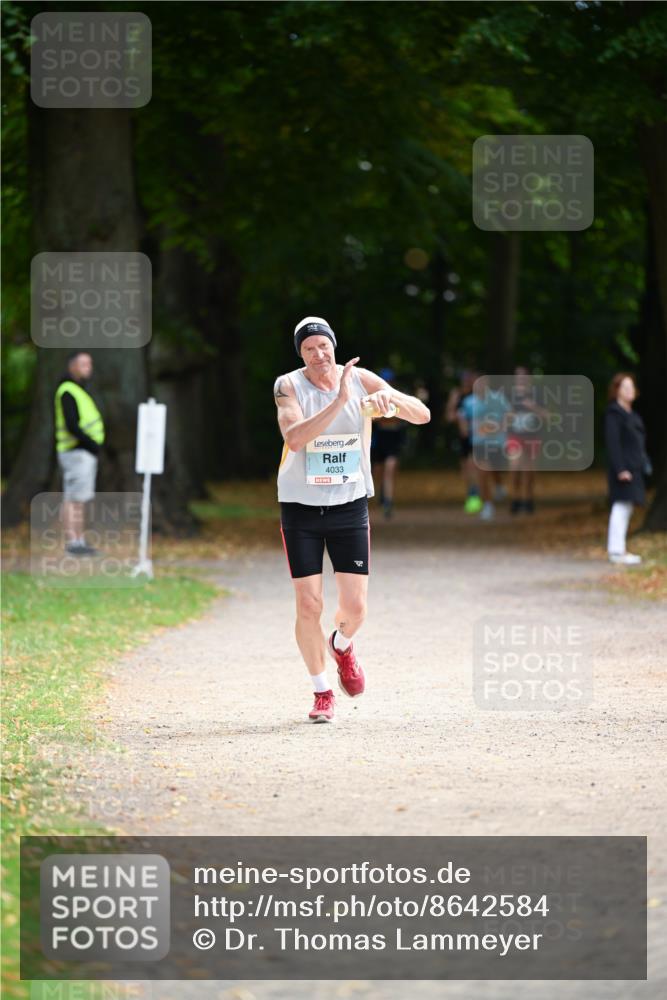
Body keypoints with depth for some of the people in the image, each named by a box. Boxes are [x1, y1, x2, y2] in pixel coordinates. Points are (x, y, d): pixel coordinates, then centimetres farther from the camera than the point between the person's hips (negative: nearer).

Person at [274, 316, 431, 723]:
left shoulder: (362, 380, -4)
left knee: (355, 606, -3)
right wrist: (338, 401, -35)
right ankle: (322, 691, 15)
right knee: (309, 606, -5)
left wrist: (390, 398, -26)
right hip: (301, 508, -1)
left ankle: (342, 646, 34)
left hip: (350, 507, 1)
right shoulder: (288, 386, -10)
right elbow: (295, 438, -27)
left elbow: (423, 415, -6)